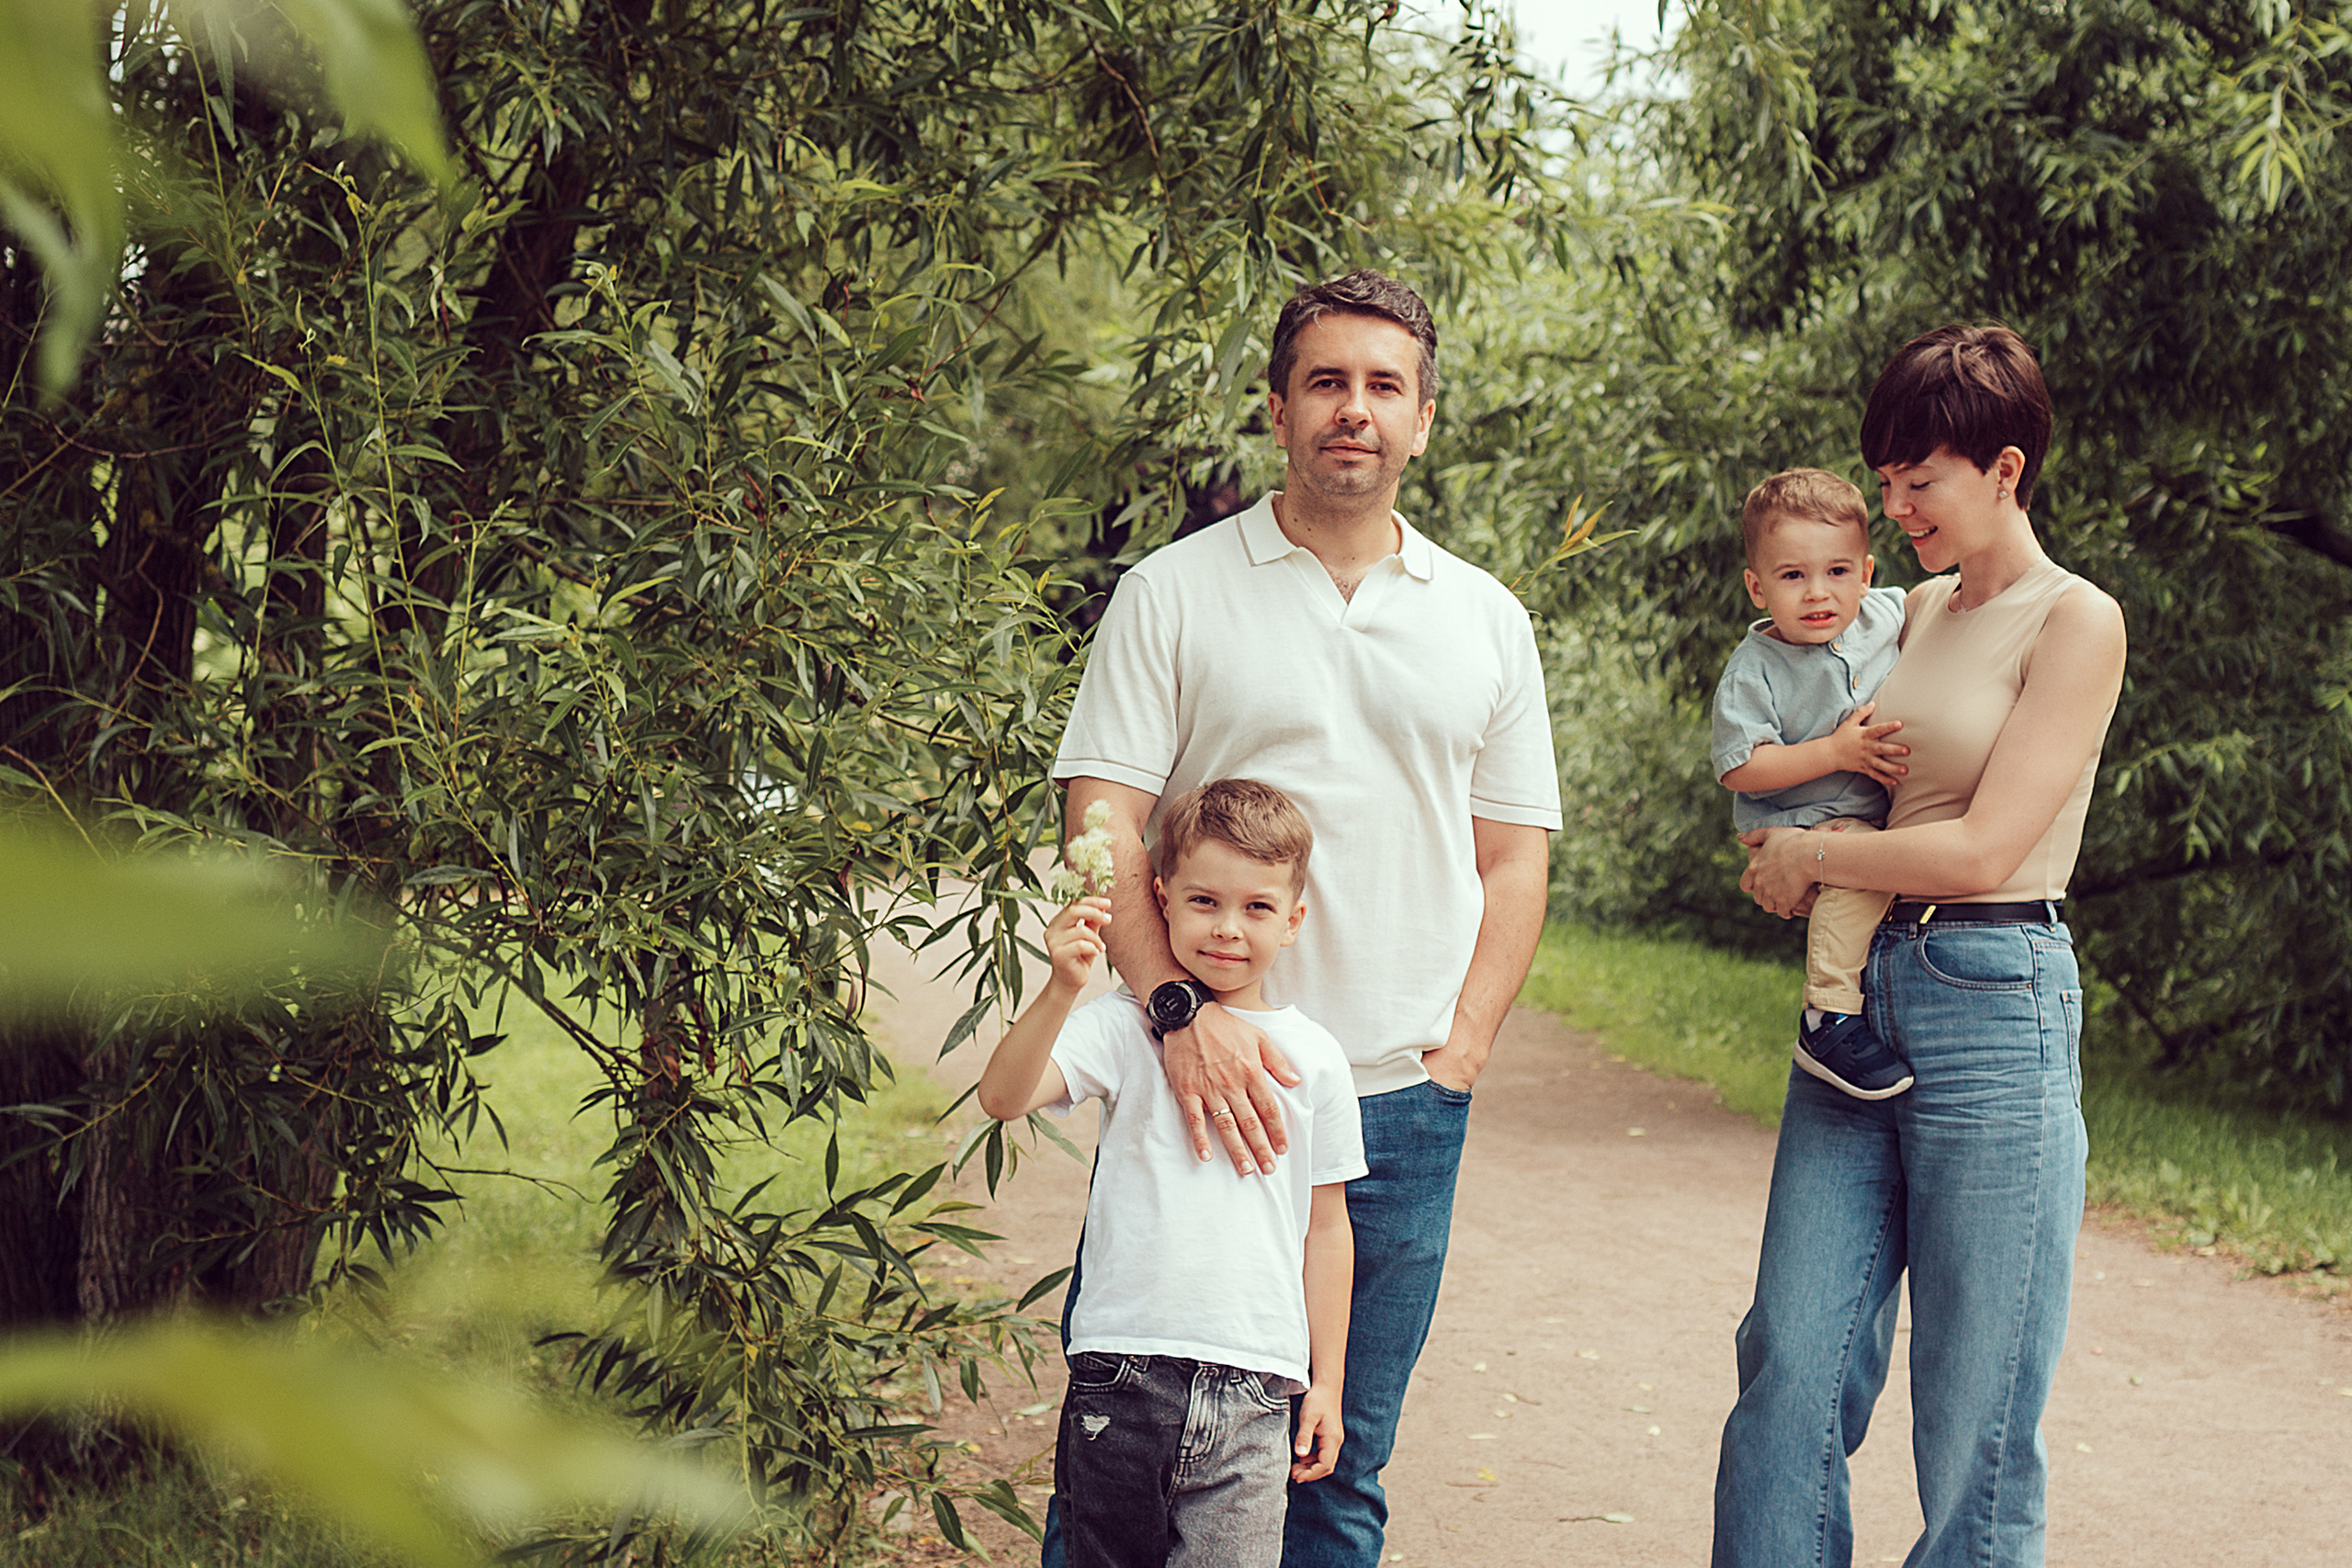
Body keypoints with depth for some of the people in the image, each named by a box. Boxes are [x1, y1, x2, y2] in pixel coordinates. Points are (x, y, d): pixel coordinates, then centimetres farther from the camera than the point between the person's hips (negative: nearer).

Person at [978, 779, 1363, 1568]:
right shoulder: (1127, 1028, -1)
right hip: (1124, 1366, -1)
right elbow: (1004, 1095, -16)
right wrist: (1061, 991, -30)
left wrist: (1326, 1382, 12)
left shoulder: (1314, 1058, 7)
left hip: (1255, 1385, 1)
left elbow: (1326, 1228, 12)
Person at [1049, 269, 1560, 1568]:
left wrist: (1454, 1058, 1)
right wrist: (1182, 1011, -19)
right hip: (1199, 1078, -2)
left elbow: (1514, 861, 13)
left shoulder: (1486, 621, 12)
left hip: (1402, 1113, 3)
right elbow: (1104, 828, -4)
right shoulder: (1174, 593, 3)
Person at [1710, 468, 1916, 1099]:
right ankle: (1829, 1020, -26)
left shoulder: (1886, 614, 1)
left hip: (1881, 812, 7)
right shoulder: (1753, 669, -14)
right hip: (1798, 827, -7)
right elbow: (1739, 768, -20)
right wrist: (1837, 751, -24)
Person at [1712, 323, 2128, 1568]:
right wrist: (1793, 848, 7)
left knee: (1975, 1412, 2)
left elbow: (1983, 849, -13)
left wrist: (1809, 857, -2)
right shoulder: (1920, 612, 15)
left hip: (1993, 1010, -6)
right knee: (1792, 1369, 3)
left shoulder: (2076, 623, -5)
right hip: (1865, 996, 6)